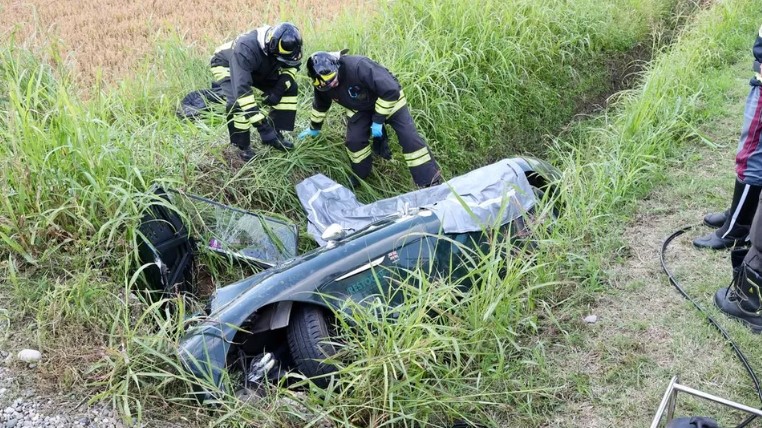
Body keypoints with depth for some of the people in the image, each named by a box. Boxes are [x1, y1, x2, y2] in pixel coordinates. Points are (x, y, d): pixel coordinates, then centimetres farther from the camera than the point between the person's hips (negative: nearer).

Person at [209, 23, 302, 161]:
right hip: (226, 66, -6)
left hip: (258, 69, 6)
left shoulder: (286, 45, -26)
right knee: (237, 102, -32)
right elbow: (242, 88, -48)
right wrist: (260, 122, -50)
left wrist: (279, 89, -24)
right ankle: (243, 146, -12)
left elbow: (291, 66, -6)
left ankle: (274, 134, 2)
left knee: (290, 88, -6)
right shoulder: (246, 49, -44)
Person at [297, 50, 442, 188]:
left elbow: (391, 90, -36)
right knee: (354, 140, -9)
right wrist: (314, 128, 22)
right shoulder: (322, 84, -19)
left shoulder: (358, 66, -41)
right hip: (360, 109, 5)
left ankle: (431, 183, -12)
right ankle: (360, 176, 18)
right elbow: (320, 105, 7)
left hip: (388, 100, -5)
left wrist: (378, 120, -28)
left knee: (409, 137, -15)